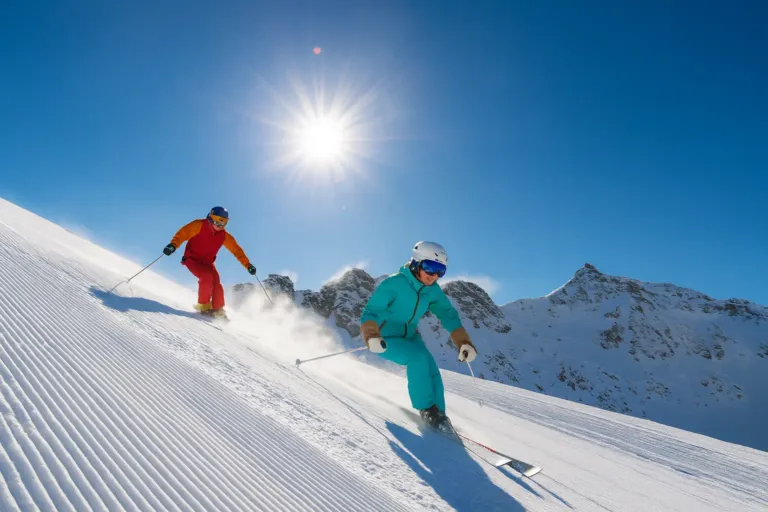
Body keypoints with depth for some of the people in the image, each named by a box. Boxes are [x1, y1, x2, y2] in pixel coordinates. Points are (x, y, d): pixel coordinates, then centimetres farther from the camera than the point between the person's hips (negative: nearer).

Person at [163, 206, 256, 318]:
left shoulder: (224, 235, -2)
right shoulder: (199, 225, -13)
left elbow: (237, 250, 0)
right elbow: (183, 233, -18)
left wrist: (248, 265, -7)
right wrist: (173, 245, -37)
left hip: (207, 262, 4)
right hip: (192, 259, -4)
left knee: (216, 284, -14)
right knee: (207, 277, -27)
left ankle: (218, 310, 5)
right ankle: (203, 305, -9)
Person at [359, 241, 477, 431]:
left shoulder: (433, 290, -6)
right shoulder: (394, 284, -25)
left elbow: (449, 314, -1)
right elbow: (370, 312, -26)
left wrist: (463, 342, -14)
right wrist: (372, 336, -45)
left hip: (409, 336, 6)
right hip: (385, 339, -6)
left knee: (432, 372, -13)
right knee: (418, 357, -29)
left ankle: (438, 415, 6)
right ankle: (426, 408, -12)